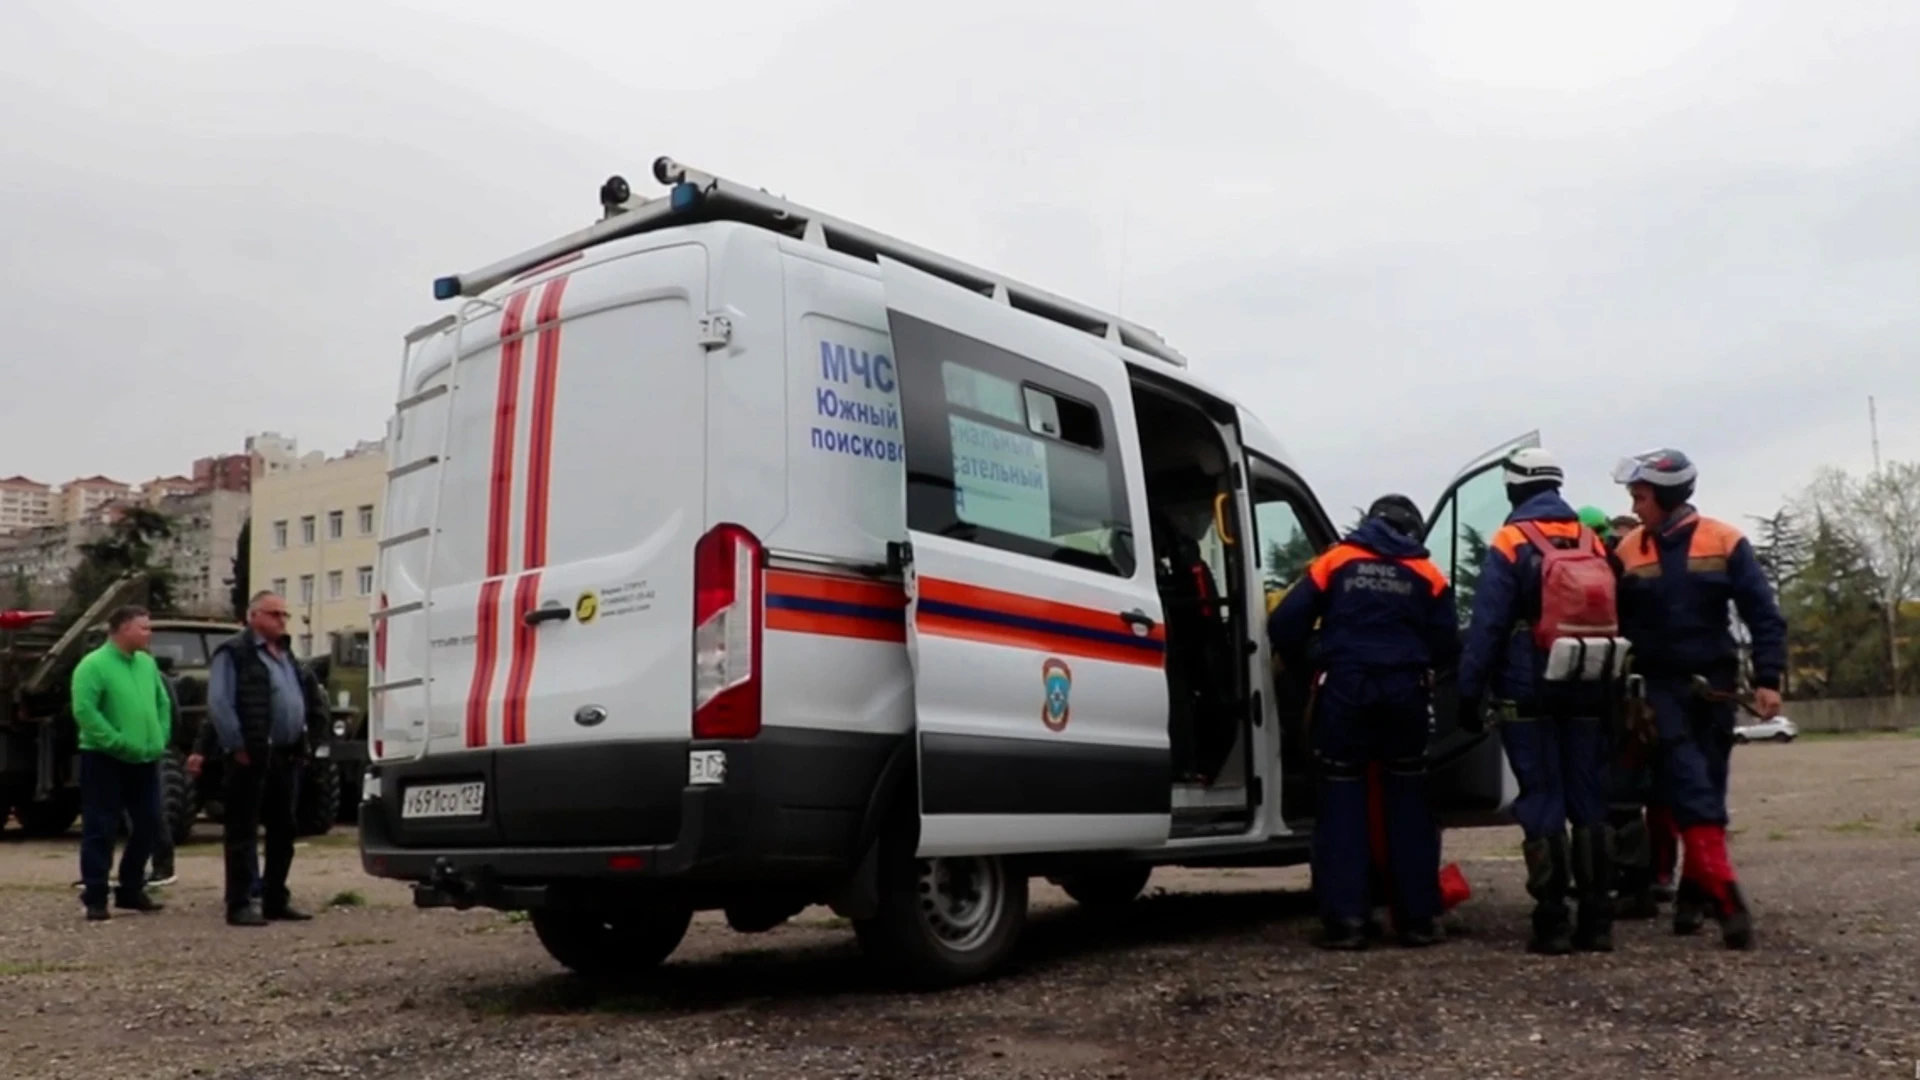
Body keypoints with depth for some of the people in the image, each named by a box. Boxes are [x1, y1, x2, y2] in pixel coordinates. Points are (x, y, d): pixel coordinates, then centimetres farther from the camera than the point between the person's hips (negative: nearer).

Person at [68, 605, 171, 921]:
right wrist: (119, 743, -20)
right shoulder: (93, 665, -10)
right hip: (105, 760, -7)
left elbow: (162, 703, 19)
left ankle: (131, 890, 22)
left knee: (148, 826, 9)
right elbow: (84, 711, -18)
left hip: (145, 760, 7)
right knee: (101, 829, -3)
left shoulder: (147, 663, 12)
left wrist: (161, 739, 5)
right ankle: (95, 897, 3)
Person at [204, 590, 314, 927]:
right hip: (252, 757, -8)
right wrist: (237, 747, -17)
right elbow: (219, 705, -14)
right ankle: (239, 905, -1)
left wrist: (302, 743, 15)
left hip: (286, 756, 8)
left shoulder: (286, 654, 20)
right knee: (244, 832, -4)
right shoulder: (233, 653, -6)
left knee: (283, 831, 11)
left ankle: (276, 901, 20)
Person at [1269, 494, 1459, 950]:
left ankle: (1345, 919, 0)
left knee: (1342, 799, 4)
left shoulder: (1335, 561, 7)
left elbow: (1284, 623, -1)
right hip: (1404, 690, 1)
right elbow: (1446, 646, 3)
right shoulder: (1427, 575, 10)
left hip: (1345, 688, -1)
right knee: (1408, 799, 11)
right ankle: (1418, 918, 14)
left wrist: (1302, 670, 15)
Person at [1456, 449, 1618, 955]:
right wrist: (1611, 693, 15)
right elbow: (1615, 619, 12)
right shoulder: (1593, 543, 10)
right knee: (1589, 802, 9)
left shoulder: (1509, 544, -6)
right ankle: (1597, 919, 11)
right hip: (1587, 693, 5)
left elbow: (1486, 625, -11)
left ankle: (1552, 922, -2)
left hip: (1529, 694, -5)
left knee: (1541, 803, -2)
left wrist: (1470, 692, -7)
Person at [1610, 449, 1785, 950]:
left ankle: (1695, 893, 19)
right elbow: (1614, 621, 6)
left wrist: (1767, 679, -11)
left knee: (1706, 787, 7)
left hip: (1713, 683, 0)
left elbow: (1763, 613, -3)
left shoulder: (1724, 543, -3)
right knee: (1690, 787, -12)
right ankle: (1723, 891, -21)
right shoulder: (1628, 550, 1)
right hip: (1659, 685, 0)